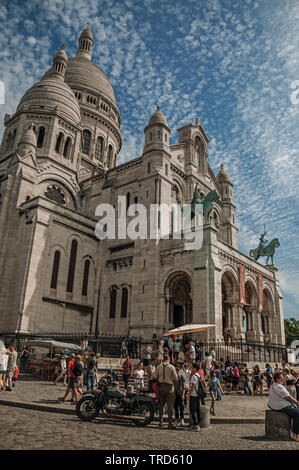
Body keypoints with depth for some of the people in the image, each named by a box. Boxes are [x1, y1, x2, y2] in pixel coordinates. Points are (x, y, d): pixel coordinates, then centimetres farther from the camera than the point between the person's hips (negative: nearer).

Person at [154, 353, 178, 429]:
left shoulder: (159, 367, 0)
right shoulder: (171, 367, -8)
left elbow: (155, 377, 2)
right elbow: (176, 378, -8)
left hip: (160, 387, 3)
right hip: (169, 387, -3)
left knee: (161, 405, 15)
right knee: (170, 406, 4)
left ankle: (160, 422, 20)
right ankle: (170, 423, 5)